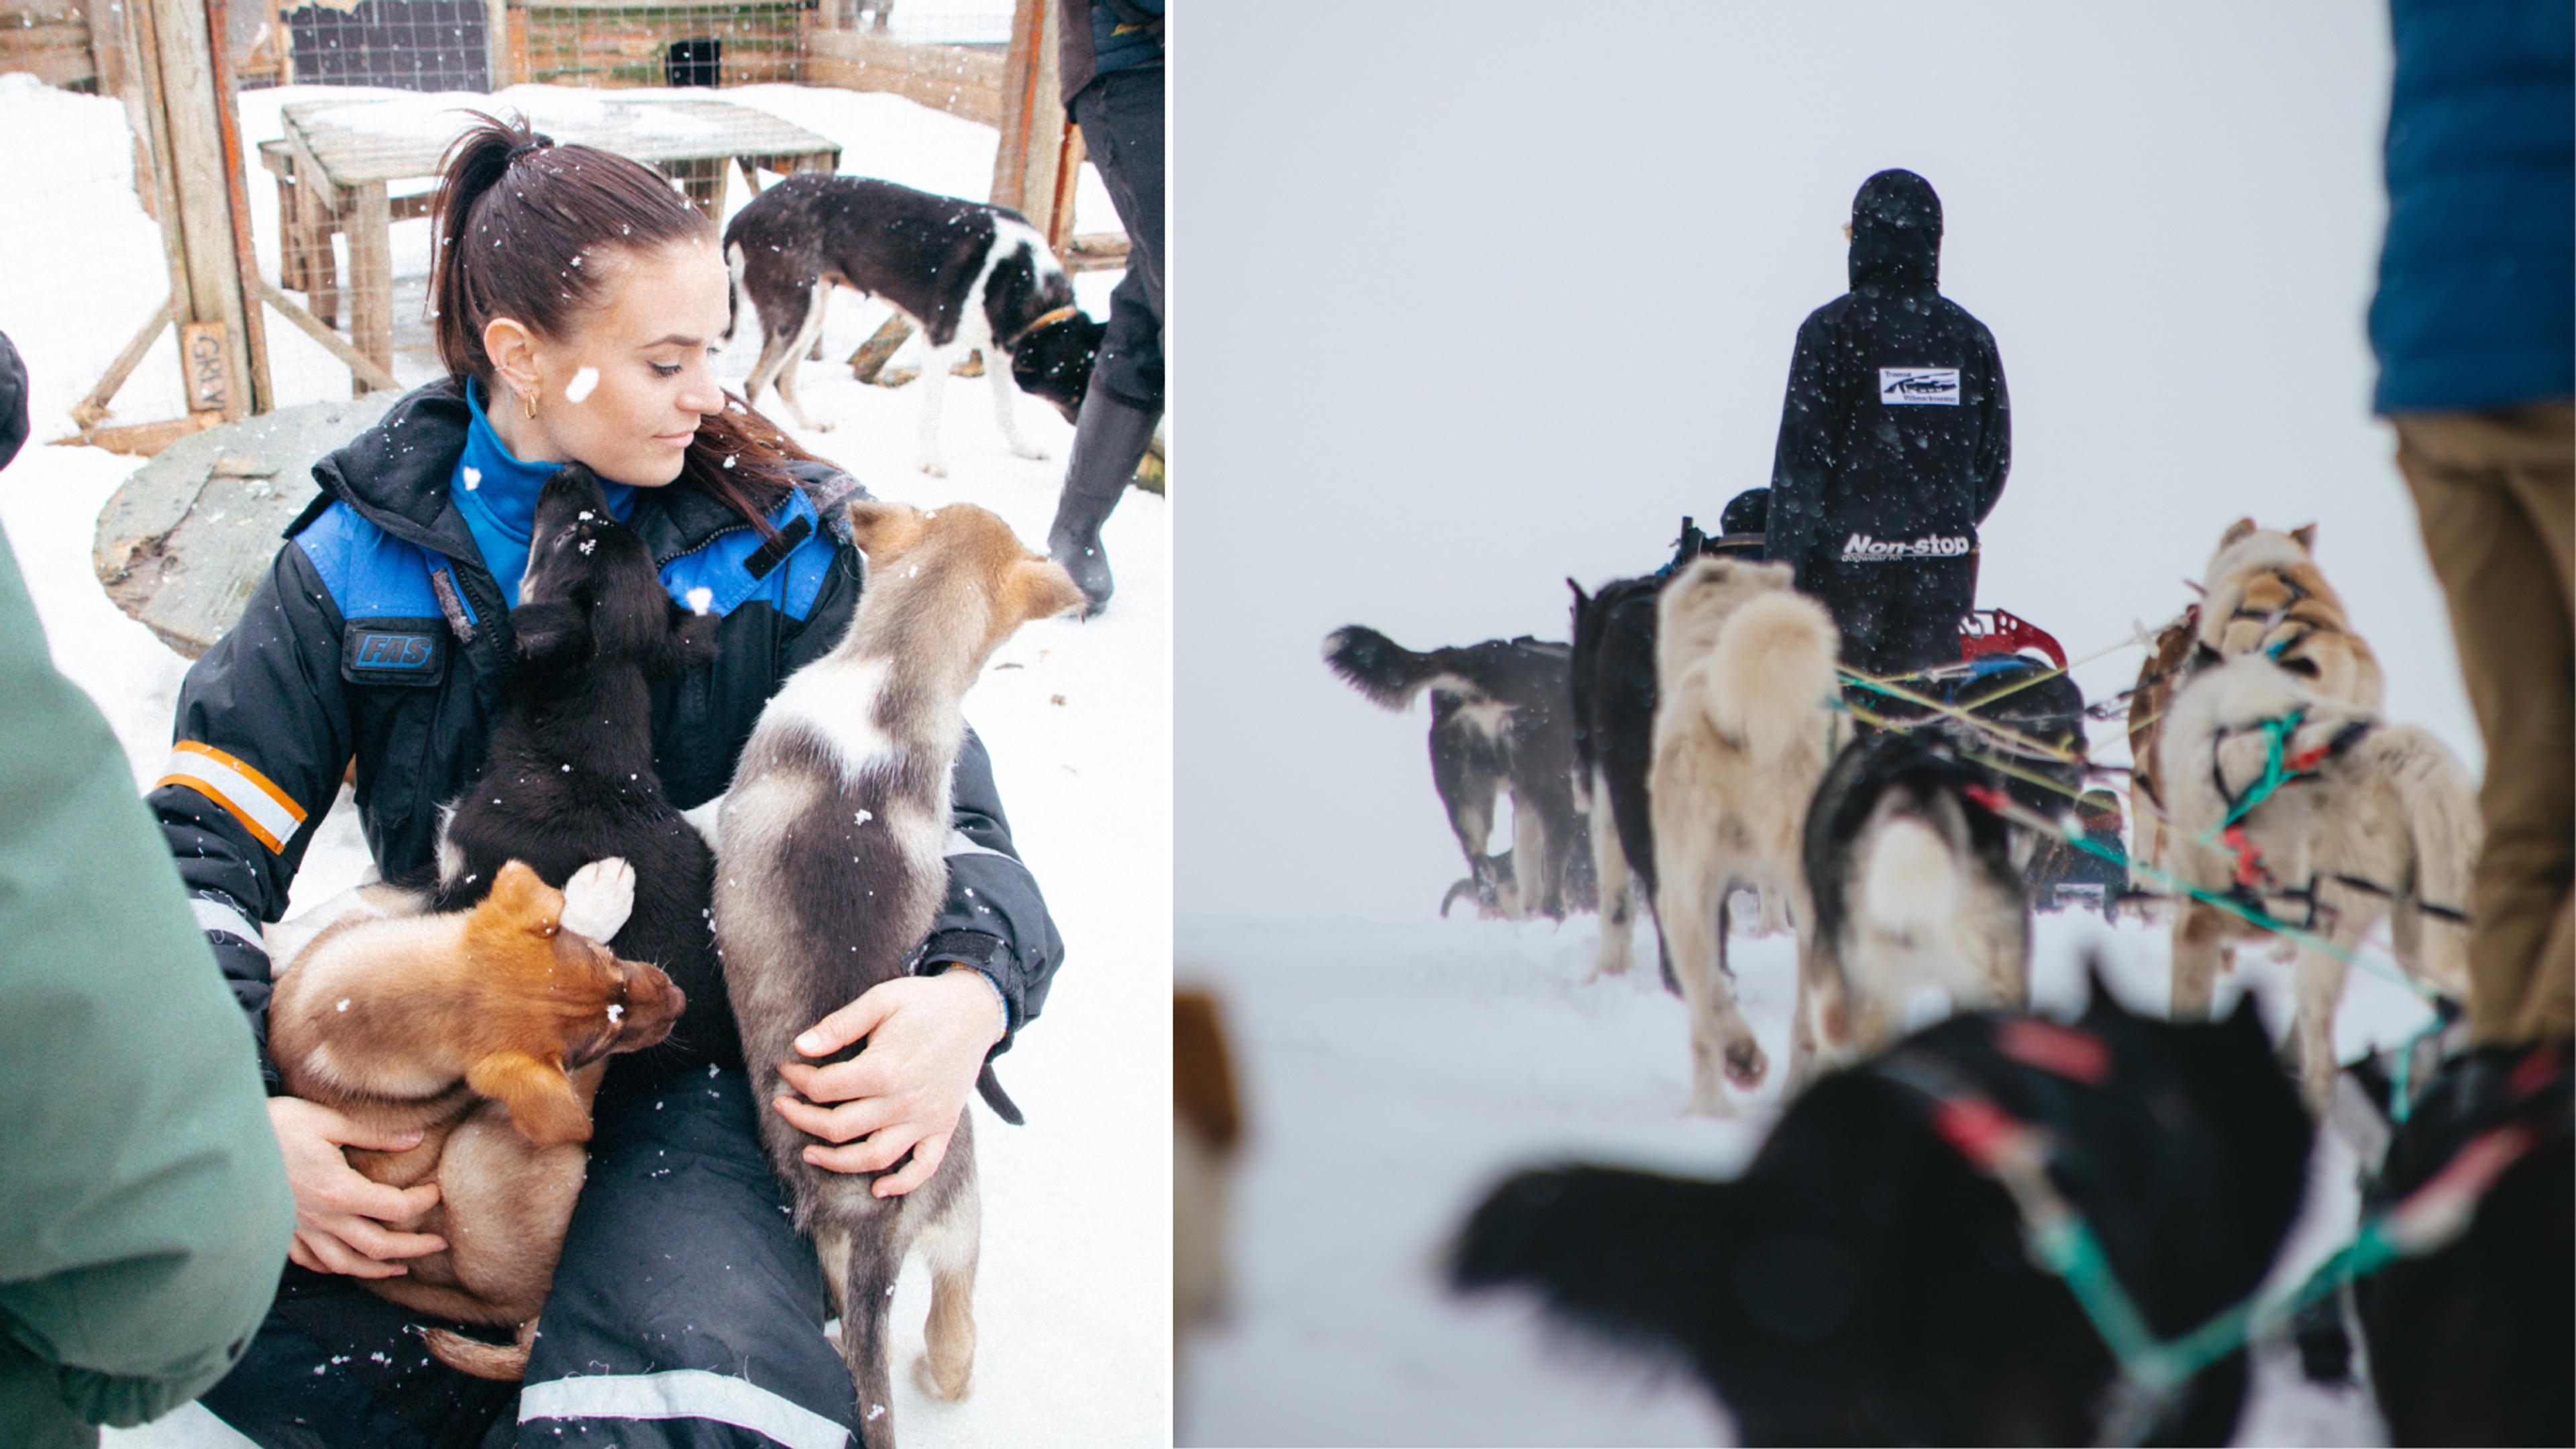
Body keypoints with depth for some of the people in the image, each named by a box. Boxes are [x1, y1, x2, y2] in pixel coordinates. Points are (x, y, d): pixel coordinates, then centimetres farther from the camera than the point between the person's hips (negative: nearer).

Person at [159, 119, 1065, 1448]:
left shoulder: (777, 540, -2)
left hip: (697, 1051, -2)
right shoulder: (365, 553, 0)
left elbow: (940, 804, 2)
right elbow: (204, 838, 1)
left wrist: (972, 991, -23)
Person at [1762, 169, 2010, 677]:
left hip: (1848, 560, -4)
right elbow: (1993, 462, 10)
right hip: (1942, 566, 4)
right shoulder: (1970, 335, 6)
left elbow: (1800, 460, -10)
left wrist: (1779, 568, -7)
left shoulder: (1832, 329, -7)